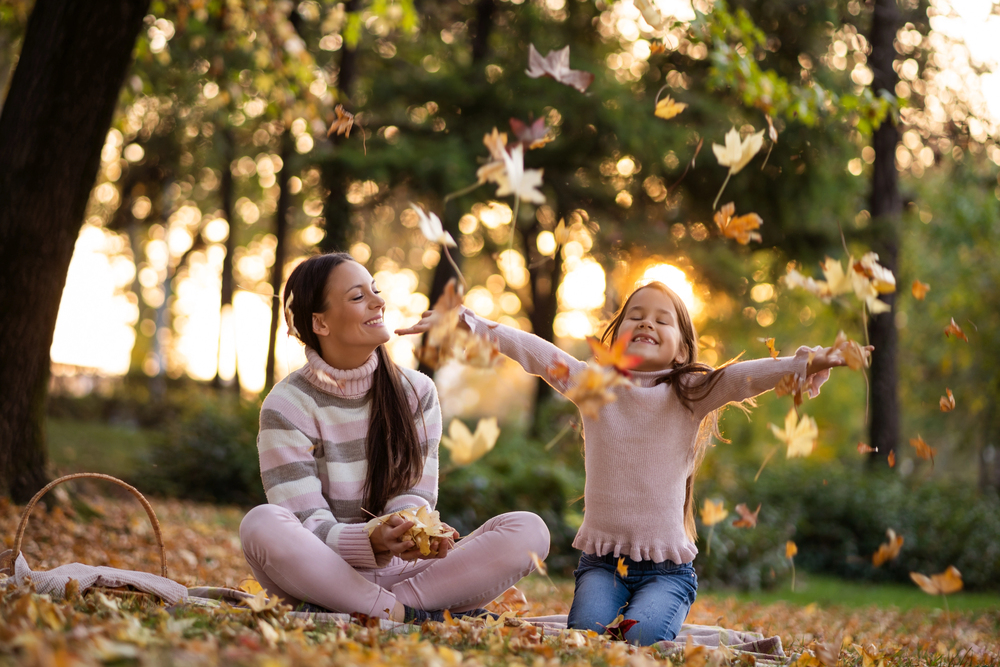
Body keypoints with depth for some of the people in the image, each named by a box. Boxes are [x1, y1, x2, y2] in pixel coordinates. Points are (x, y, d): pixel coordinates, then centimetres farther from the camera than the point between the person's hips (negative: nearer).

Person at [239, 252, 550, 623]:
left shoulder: (416, 392, 5)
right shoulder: (286, 407, -6)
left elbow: (413, 496, 0)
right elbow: (307, 525, -13)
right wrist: (372, 543, -34)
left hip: (400, 570, 3)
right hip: (322, 574, -3)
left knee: (529, 530, -19)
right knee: (262, 524, -36)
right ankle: (410, 614, -28)